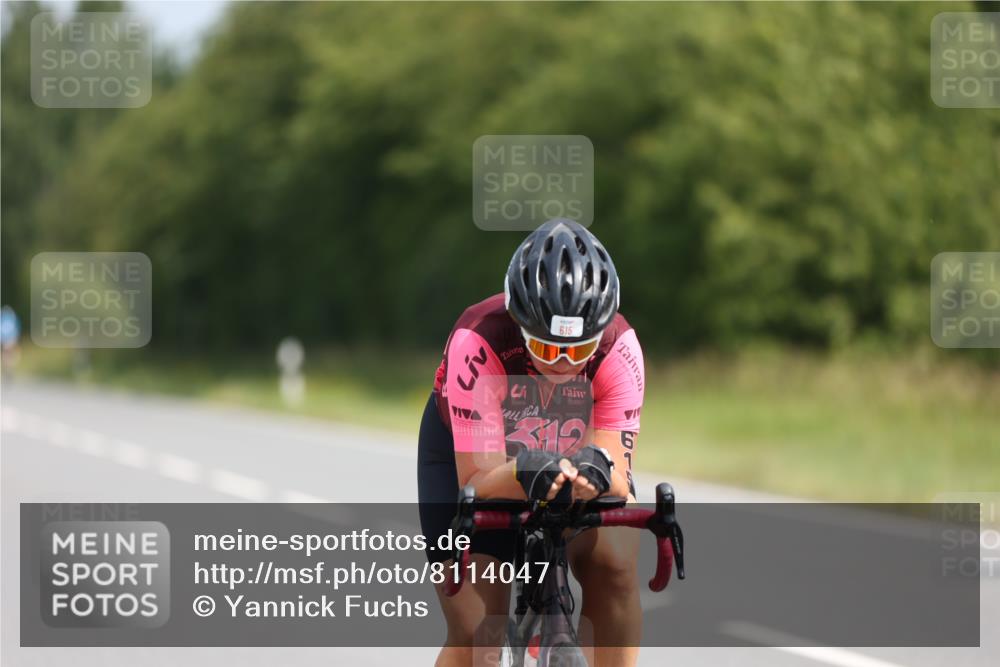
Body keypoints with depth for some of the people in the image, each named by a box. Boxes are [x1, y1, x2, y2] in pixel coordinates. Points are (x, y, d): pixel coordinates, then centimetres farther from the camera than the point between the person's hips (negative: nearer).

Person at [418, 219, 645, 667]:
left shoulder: (618, 348, -32)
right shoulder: (477, 343, -38)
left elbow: (618, 479, -33)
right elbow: (478, 483, -38)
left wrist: (598, 470, -57)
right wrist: (521, 475, -60)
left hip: (576, 449, 2)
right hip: (466, 453, -2)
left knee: (614, 564, -26)